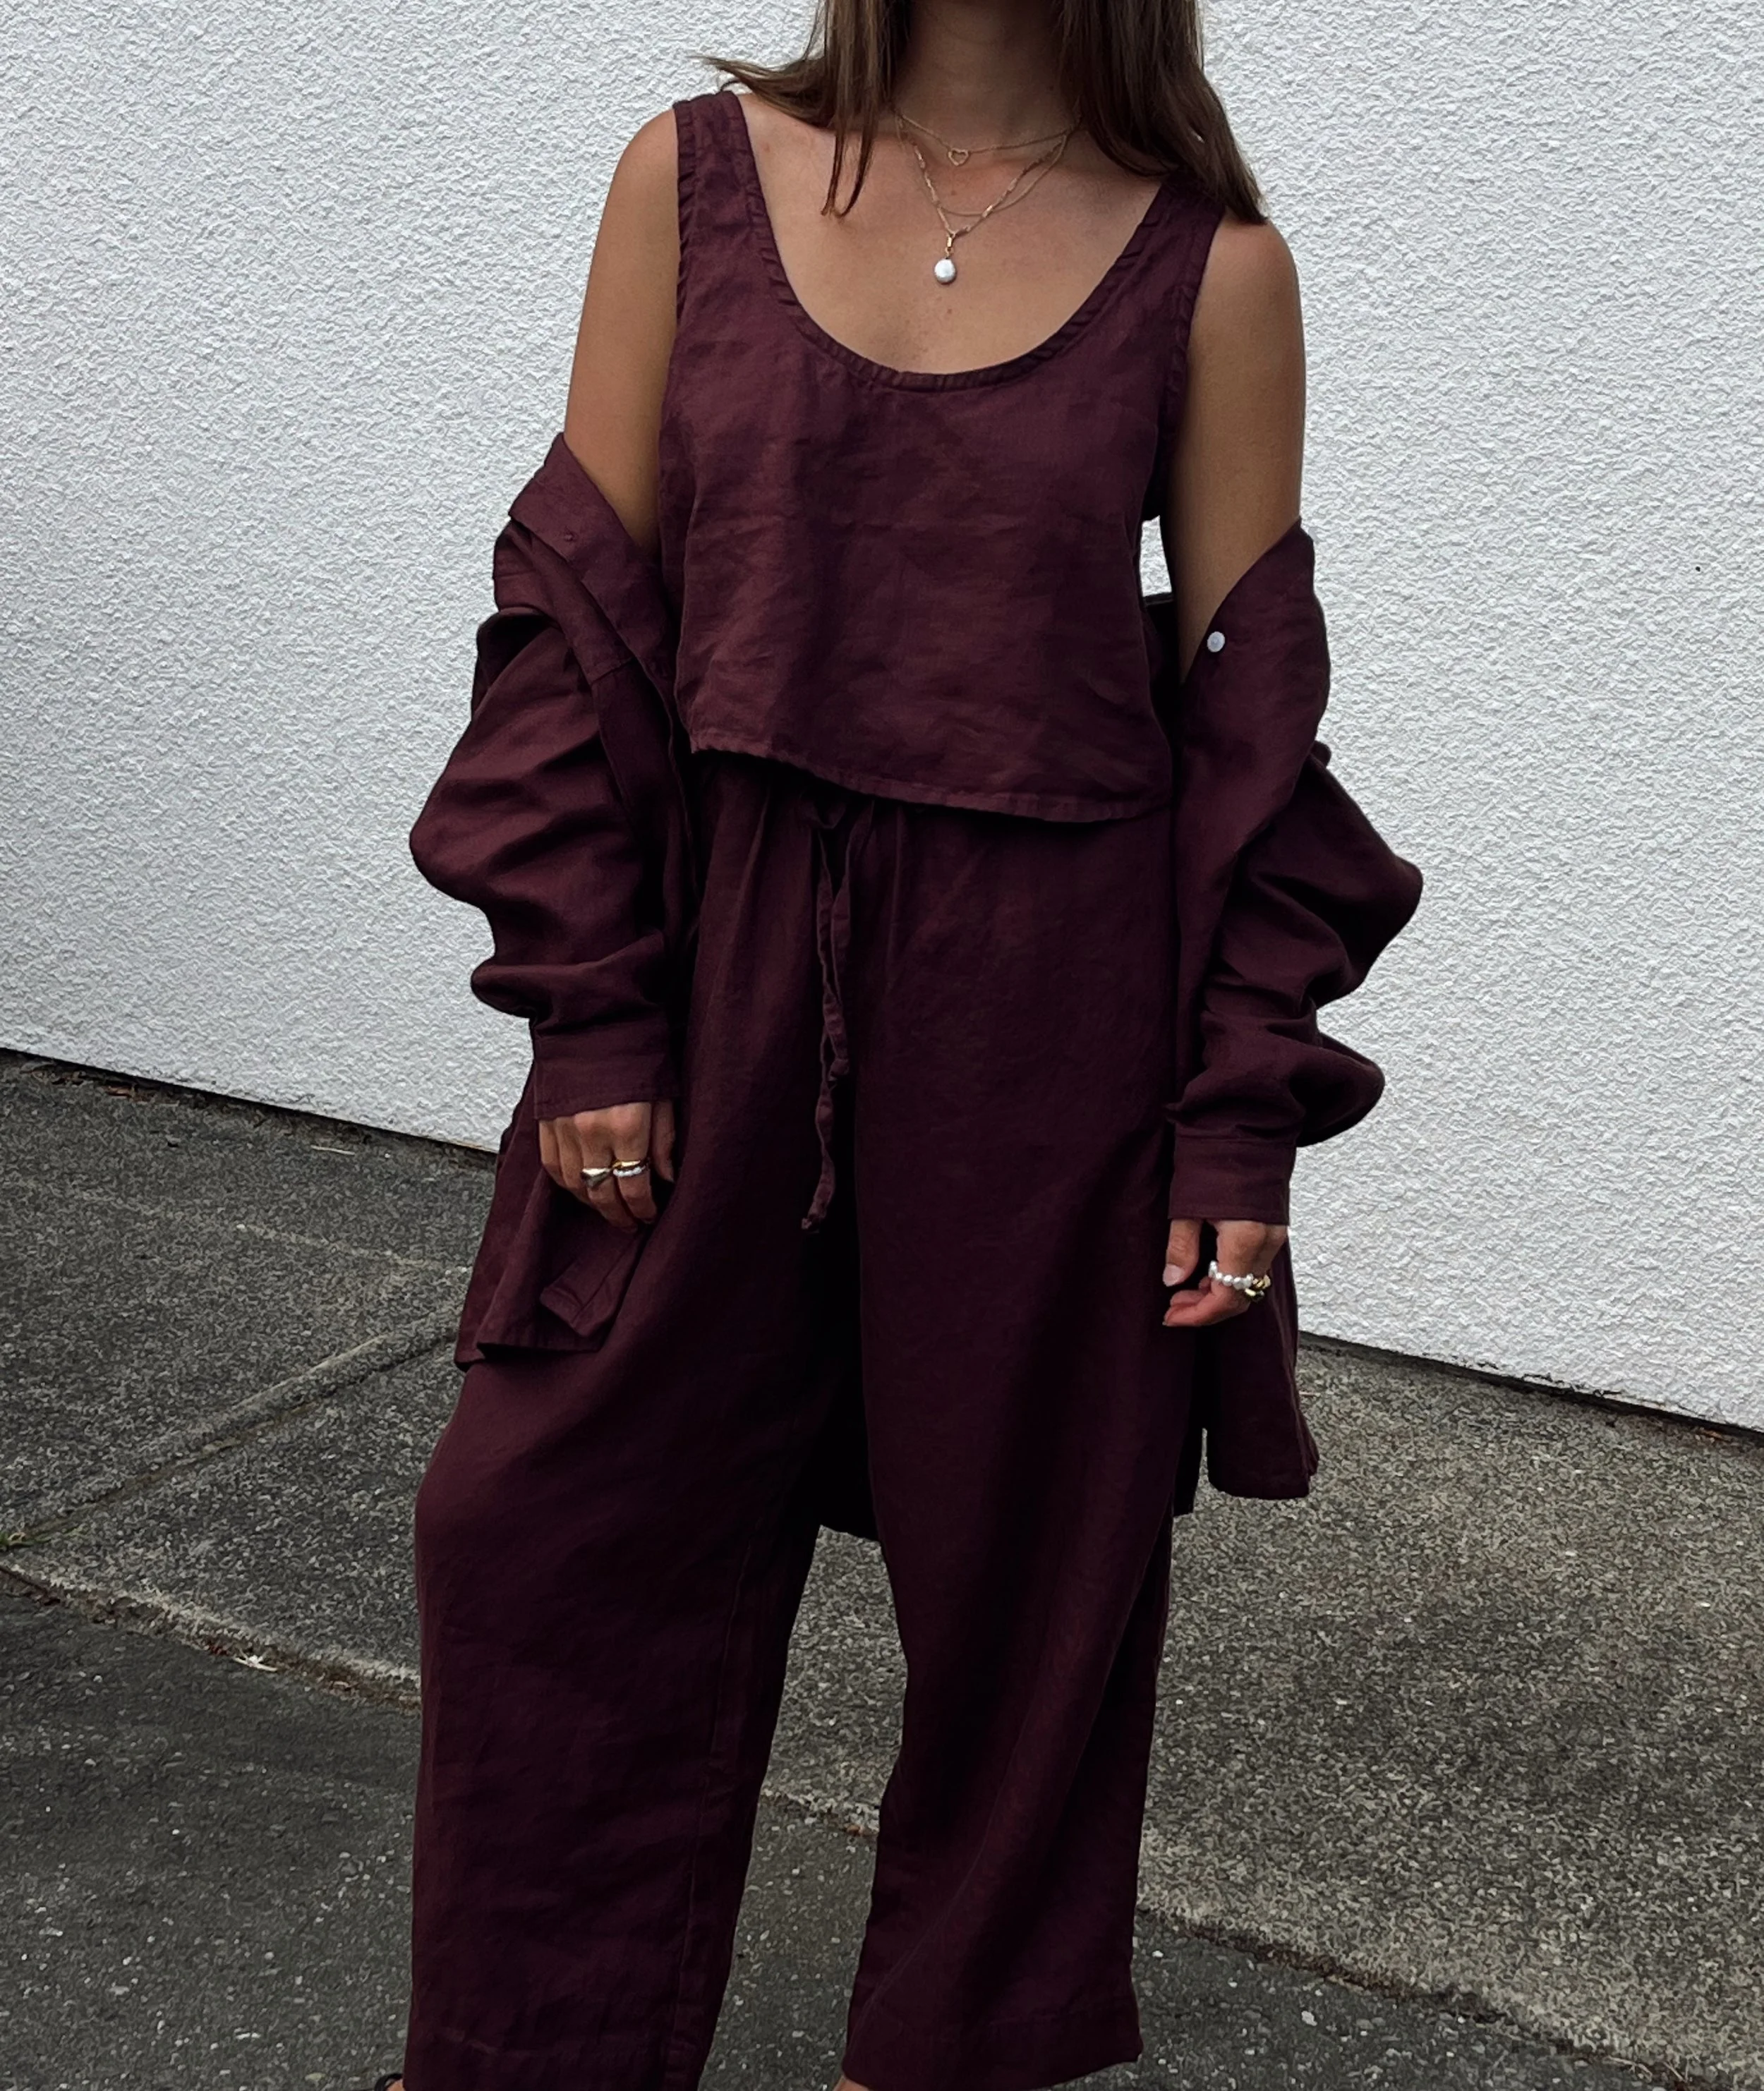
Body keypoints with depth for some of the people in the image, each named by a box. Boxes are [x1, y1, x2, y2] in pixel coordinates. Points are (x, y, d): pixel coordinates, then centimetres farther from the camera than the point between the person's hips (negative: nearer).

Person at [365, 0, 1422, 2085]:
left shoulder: (1212, 267, -3)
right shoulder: (696, 175, 1)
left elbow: (1253, 718, -1)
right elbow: (580, 611, 1)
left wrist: (1244, 1117, -4)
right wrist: (590, 1009, -4)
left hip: (1045, 1016, -1)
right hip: (715, 973, 2)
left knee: (1025, 1556, 13)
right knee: (560, 1522, 10)